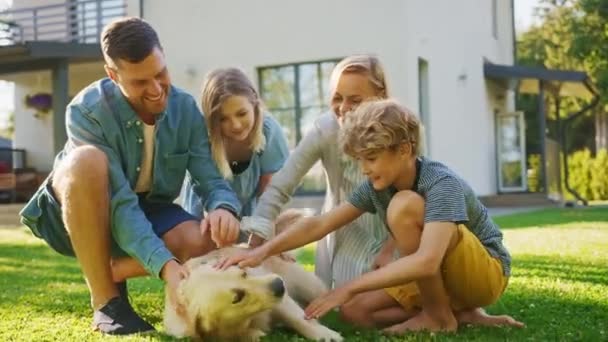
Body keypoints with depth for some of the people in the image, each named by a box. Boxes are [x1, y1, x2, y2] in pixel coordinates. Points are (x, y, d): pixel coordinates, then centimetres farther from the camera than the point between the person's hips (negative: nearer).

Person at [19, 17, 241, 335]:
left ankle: (111, 271, 2)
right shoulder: (86, 111, -26)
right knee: (89, 160, -37)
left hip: (145, 209, 3)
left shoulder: (185, 108, -13)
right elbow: (120, 203, -33)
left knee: (200, 242, -27)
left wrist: (224, 208, -42)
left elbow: (211, 179, -17)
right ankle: (105, 300, -23)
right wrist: (165, 265, -44)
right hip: (76, 214, -3)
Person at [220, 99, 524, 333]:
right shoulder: (376, 187, -6)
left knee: (405, 204, -29)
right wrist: (263, 251, -19)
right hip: (442, 275, 8)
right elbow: (321, 223, -7)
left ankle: (440, 316, -13)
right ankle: (459, 312, 2)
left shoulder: (442, 184, -29)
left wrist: (349, 288, -40)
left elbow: (426, 261, -41)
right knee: (354, 311, -5)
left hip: (488, 271, -7)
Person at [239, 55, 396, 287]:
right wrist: (256, 243, -30)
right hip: (344, 241, 1)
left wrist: (392, 248, -20)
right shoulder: (326, 129, -20)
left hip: (389, 239, -1)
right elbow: (280, 187, -22)